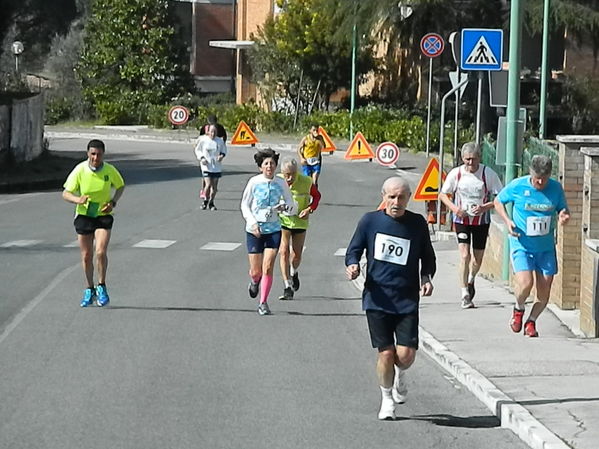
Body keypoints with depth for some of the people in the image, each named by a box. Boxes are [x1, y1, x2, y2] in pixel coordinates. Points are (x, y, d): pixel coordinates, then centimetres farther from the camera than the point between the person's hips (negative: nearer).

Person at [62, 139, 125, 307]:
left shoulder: (110, 171, -11)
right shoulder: (79, 170, -13)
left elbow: (120, 186, 9)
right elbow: (66, 193, -9)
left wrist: (113, 202, -9)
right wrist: (78, 199, -30)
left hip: (104, 215, -1)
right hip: (83, 216, 1)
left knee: (101, 252, -17)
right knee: (86, 256, 6)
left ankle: (101, 287, 3)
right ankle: (90, 290, 25)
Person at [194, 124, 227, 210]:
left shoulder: (220, 141, -2)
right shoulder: (203, 140, -8)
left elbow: (224, 150, 15)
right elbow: (197, 150, 5)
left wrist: (222, 155, -6)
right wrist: (201, 158, -10)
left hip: (217, 167, 3)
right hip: (206, 166, -3)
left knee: (215, 186, 7)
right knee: (208, 184, -14)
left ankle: (211, 203, 24)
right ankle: (205, 201, 9)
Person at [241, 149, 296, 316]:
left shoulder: (281, 184, -1)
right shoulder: (254, 182, -5)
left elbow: (293, 207, 4)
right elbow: (244, 205, 2)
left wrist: (285, 207, -19)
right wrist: (253, 223, -11)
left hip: (274, 230, 1)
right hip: (254, 230, 0)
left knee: (267, 268, -9)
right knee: (256, 271, 4)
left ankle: (263, 303, 3)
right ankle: (255, 281, 41)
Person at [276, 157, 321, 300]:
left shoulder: (306, 182, -12)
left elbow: (316, 195, 7)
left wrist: (310, 209, -10)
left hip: (300, 222, 1)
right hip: (282, 221, -1)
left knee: (297, 254, 9)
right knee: (283, 252, -13)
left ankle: (294, 273, 45)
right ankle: (287, 287, -11)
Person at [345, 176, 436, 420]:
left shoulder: (418, 224, 3)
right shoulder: (370, 221, 1)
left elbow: (428, 257, 15)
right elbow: (353, 251, 9)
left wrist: (426, 278, -3)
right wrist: (352, 266, -13)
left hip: (407, 301, 1)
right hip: (377, 298, -1)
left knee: (406, 355, -8)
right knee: (386, 353, -3)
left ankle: (399, 376, 29)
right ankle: (387, 399, 22)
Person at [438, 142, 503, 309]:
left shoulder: (488, 174, -11)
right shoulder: (456, 174, -8)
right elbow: (443, 195, 5)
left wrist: (485, 207, -22)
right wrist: (453, 208, -14)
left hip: (482, 220, 1)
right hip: (462, 219, -1)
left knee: (477, 258, 10)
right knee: (464, 255, -14)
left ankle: (471, 281, 43)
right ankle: (465, 295, -10)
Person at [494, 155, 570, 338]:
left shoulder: (556, 189, -4)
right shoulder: (517, 186, -10)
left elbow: (563, 210, 9)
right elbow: (498, 201, 6)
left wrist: (563, 217, -16)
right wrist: (507, 220, -10)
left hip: (546, 247, 3)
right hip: (522, 245, -3)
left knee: (544, 293, 2)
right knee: (525, 283, -21)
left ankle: (531, 322, 27)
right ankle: (519, 309, 12)